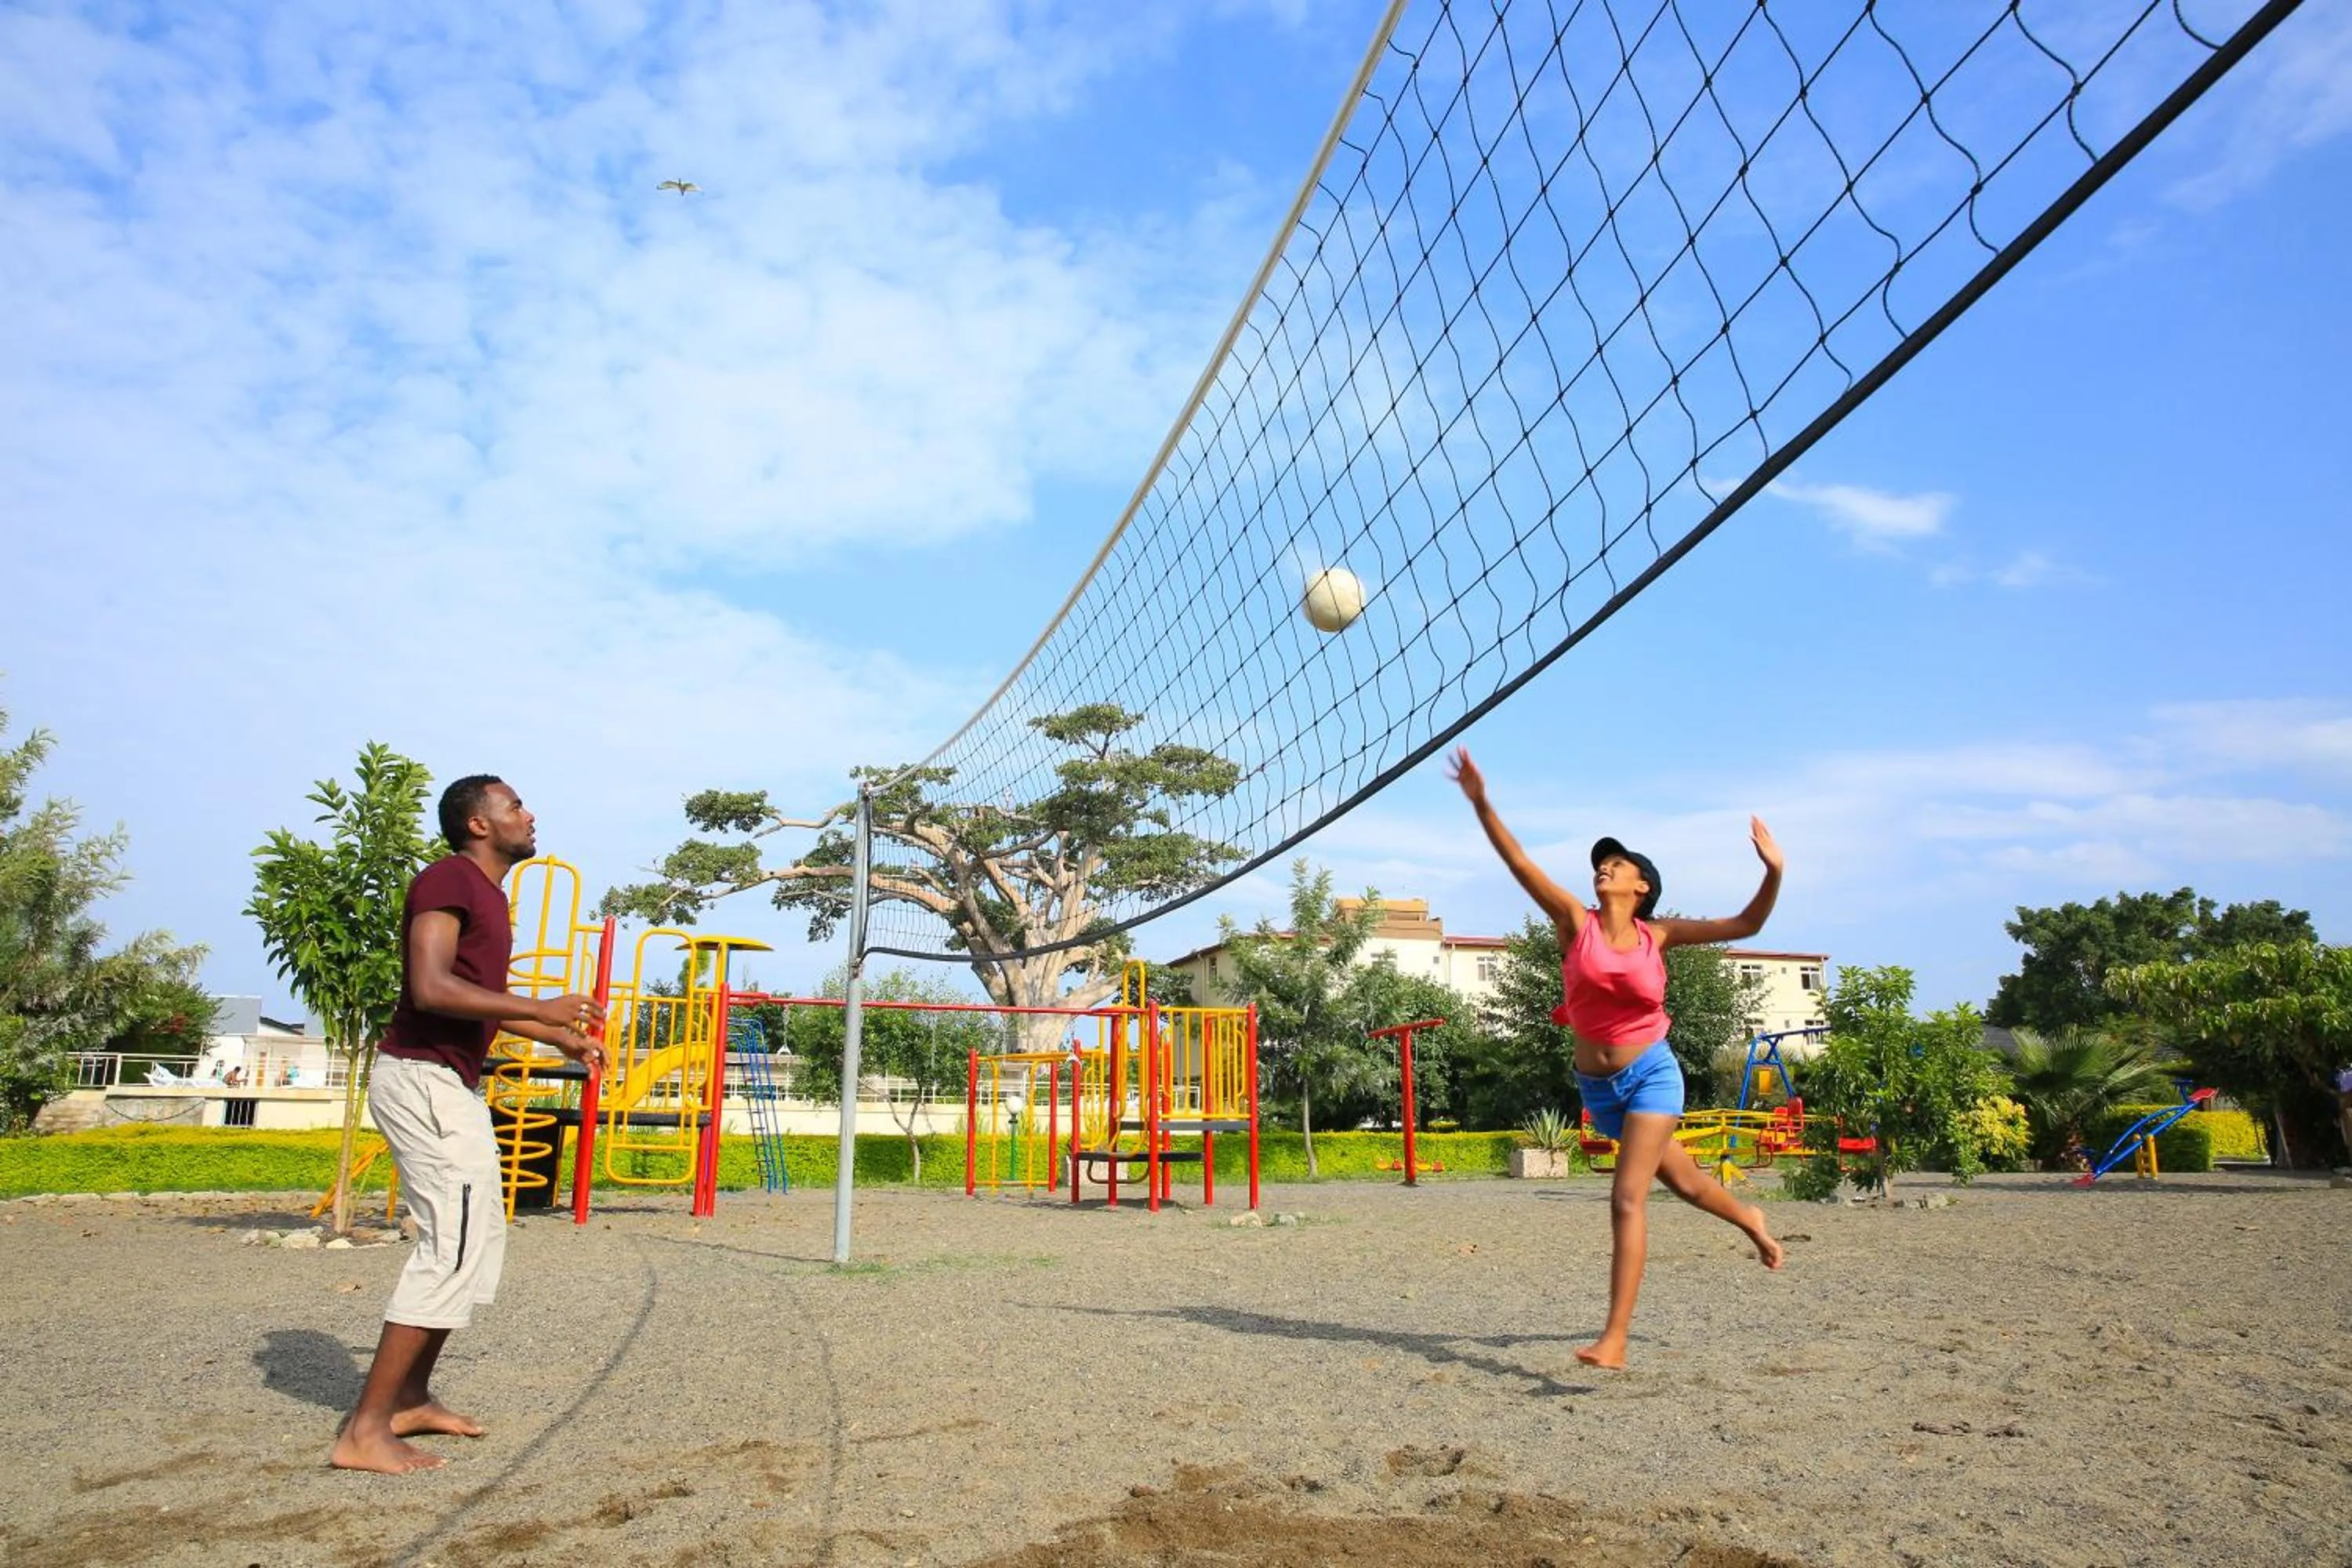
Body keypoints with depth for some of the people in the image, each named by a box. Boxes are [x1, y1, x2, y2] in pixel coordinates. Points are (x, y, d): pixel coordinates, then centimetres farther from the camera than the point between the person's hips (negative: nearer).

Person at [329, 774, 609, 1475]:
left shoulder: (486, 893, 17)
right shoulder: (448, 879, -13)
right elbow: (429, 987, -26)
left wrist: (563, 1038, 31)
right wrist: (542, 1008, -24)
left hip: (449, 1085, 11)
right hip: (423, 1077, -10)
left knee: (478, 1239, 15)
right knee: (454, 1247, -11)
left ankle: (409, 1399, 24)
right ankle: (366, 1429, -6)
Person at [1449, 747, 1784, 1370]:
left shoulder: (1657, 935, -4)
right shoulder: (1576, 922, -5)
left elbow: (1745, 926, -2)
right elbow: (1518, 861, -15)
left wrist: (1774, 872, -17)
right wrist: (1481, 803, -25)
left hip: (1652, 1074, -3)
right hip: (1597, 1085, 3)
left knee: (1628, 1198, -14)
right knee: (1682, 1181, 21)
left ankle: (1615, 1338, -13)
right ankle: (1749, 1219, 53)